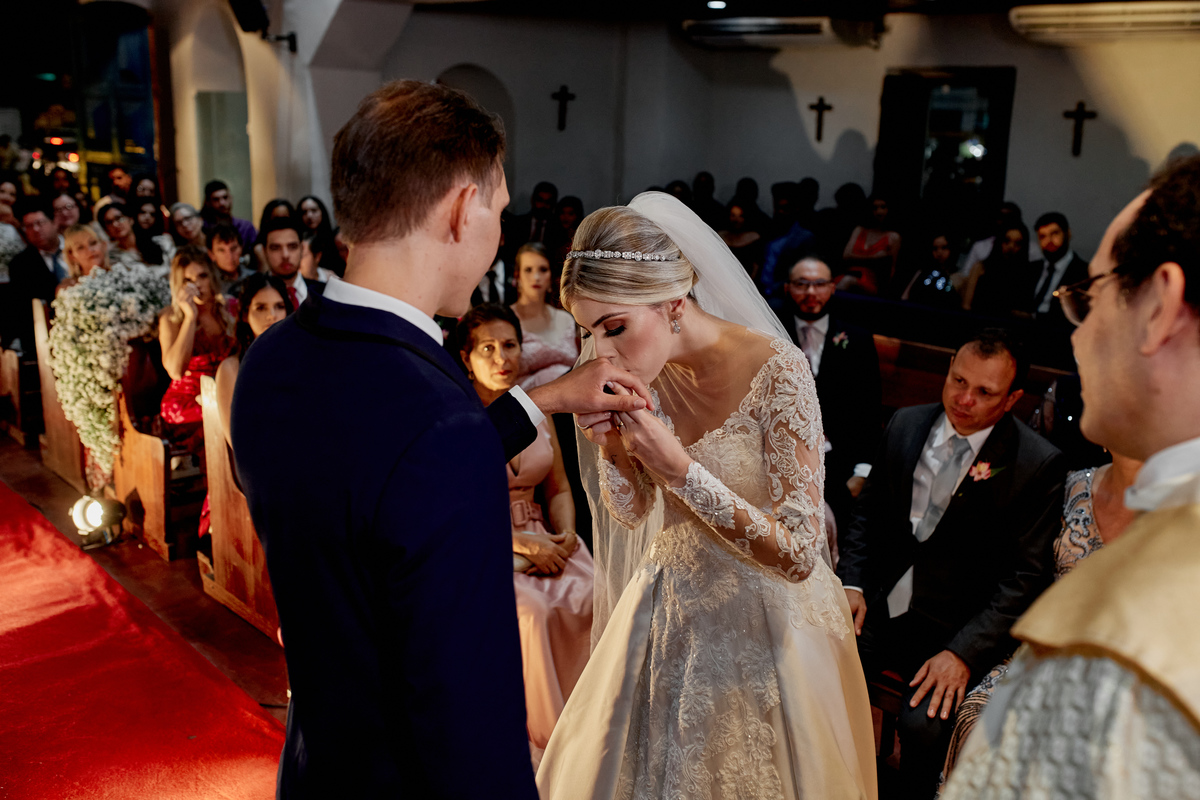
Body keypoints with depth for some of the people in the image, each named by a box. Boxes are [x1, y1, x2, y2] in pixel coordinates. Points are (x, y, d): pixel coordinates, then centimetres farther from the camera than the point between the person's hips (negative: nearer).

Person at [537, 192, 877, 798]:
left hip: (766, 619, -5)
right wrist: (611, 449, -19)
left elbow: (799, 556, -25)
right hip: (671, 604, 5)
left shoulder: (774, 371, -25)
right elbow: (630, 513, 2)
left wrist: (681, 470, -32)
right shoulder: (642, 371, -9)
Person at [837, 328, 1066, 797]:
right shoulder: (905, 425, 3)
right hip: (879, 603, 4)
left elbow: (1025, 575, -10)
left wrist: (963, 652, -18)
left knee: (923, 725, -27)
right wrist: (851, 583, -4)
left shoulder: (1038, 465, -10)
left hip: (960, 628, -4)